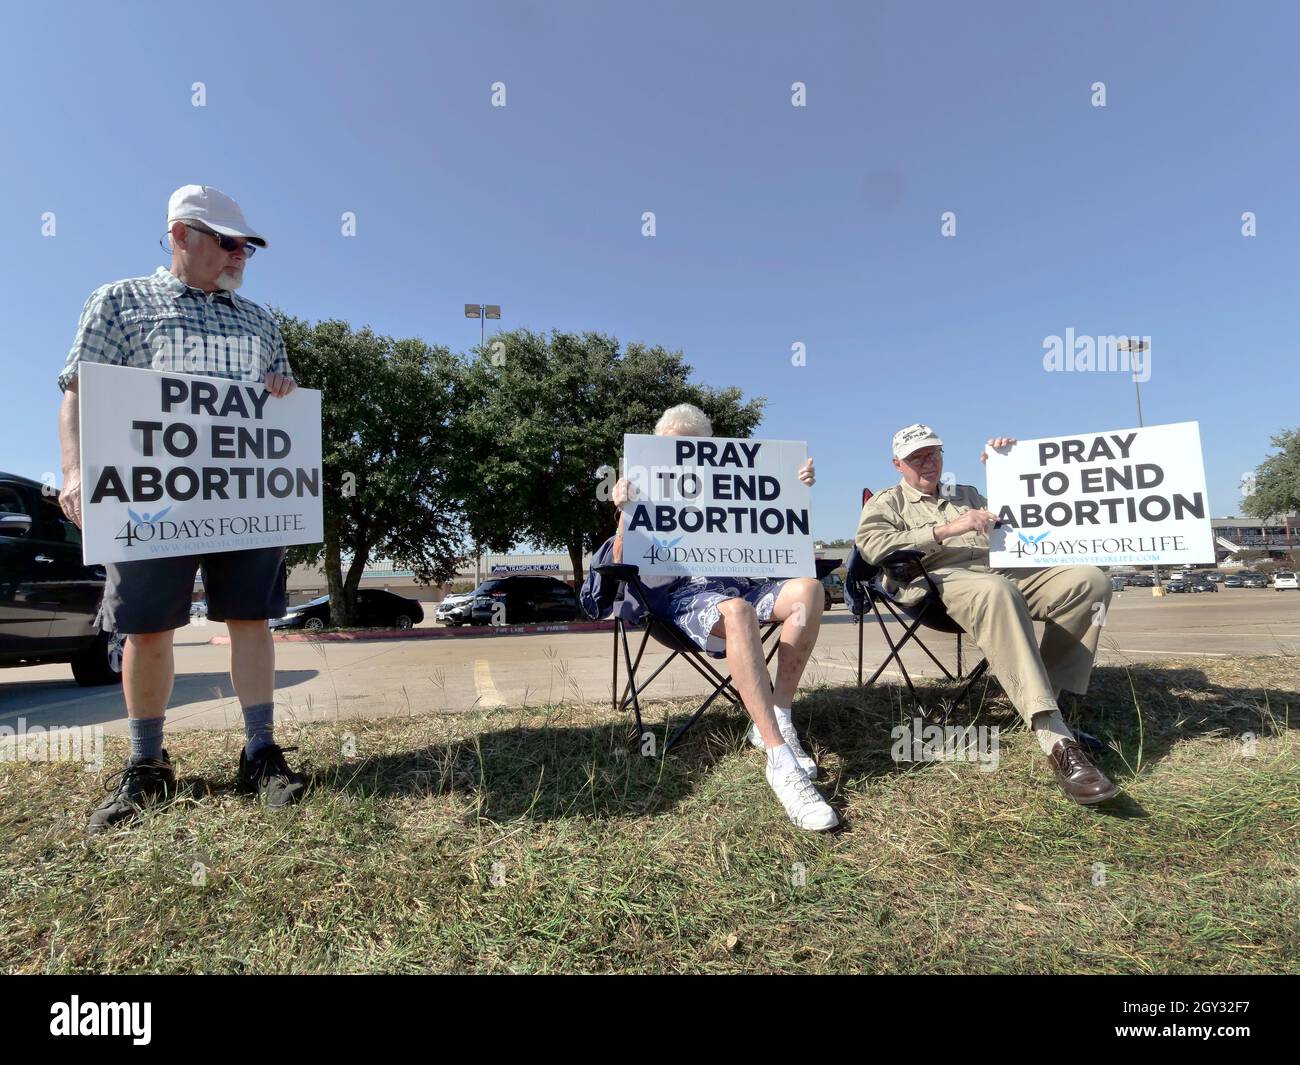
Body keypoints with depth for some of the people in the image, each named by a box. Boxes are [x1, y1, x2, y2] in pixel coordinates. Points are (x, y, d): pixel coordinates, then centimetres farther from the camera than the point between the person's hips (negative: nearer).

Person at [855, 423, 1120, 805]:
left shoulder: (967, 494, 34)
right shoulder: (887, 502, 16)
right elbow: (872, 545, -6)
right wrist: (945, 530, -12)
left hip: (1002, 571, 6)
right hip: (939, 581, -6)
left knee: (1090, 580, -17)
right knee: (995, 591, -41)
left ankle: (1051, 695, -18)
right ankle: (1057, 741, -46)